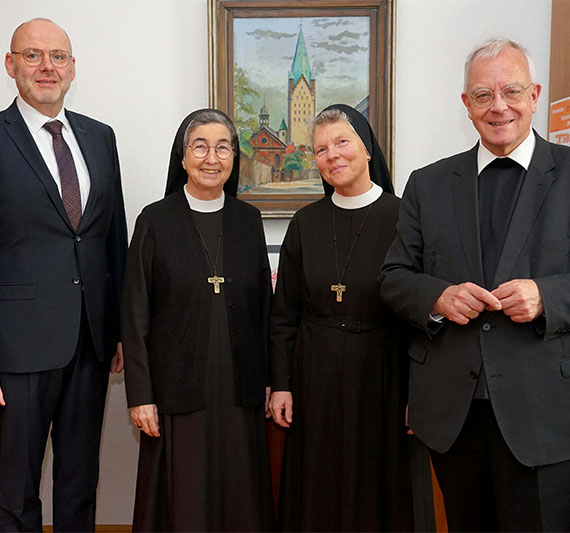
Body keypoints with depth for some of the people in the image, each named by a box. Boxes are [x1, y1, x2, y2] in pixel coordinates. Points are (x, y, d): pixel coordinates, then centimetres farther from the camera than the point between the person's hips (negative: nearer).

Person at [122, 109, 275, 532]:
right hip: (178, 389, -2)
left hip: (240, 389, 3)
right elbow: (136, 315, -3)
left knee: (241, 498, 11)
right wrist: (140, 395, -6)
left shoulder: (248, 219, 6)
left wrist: (268, 380, 7)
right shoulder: (156, 220, -3)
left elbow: (264, 305, 9)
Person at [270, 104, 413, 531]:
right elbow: (284, 312, 6)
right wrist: (281, 384, 2)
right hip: (315, 379, 3)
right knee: (317, 491, 12)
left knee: (378, 490, 10)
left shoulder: (401, 217, -6)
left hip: (380, 374, -2)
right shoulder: (306, 223, 3)